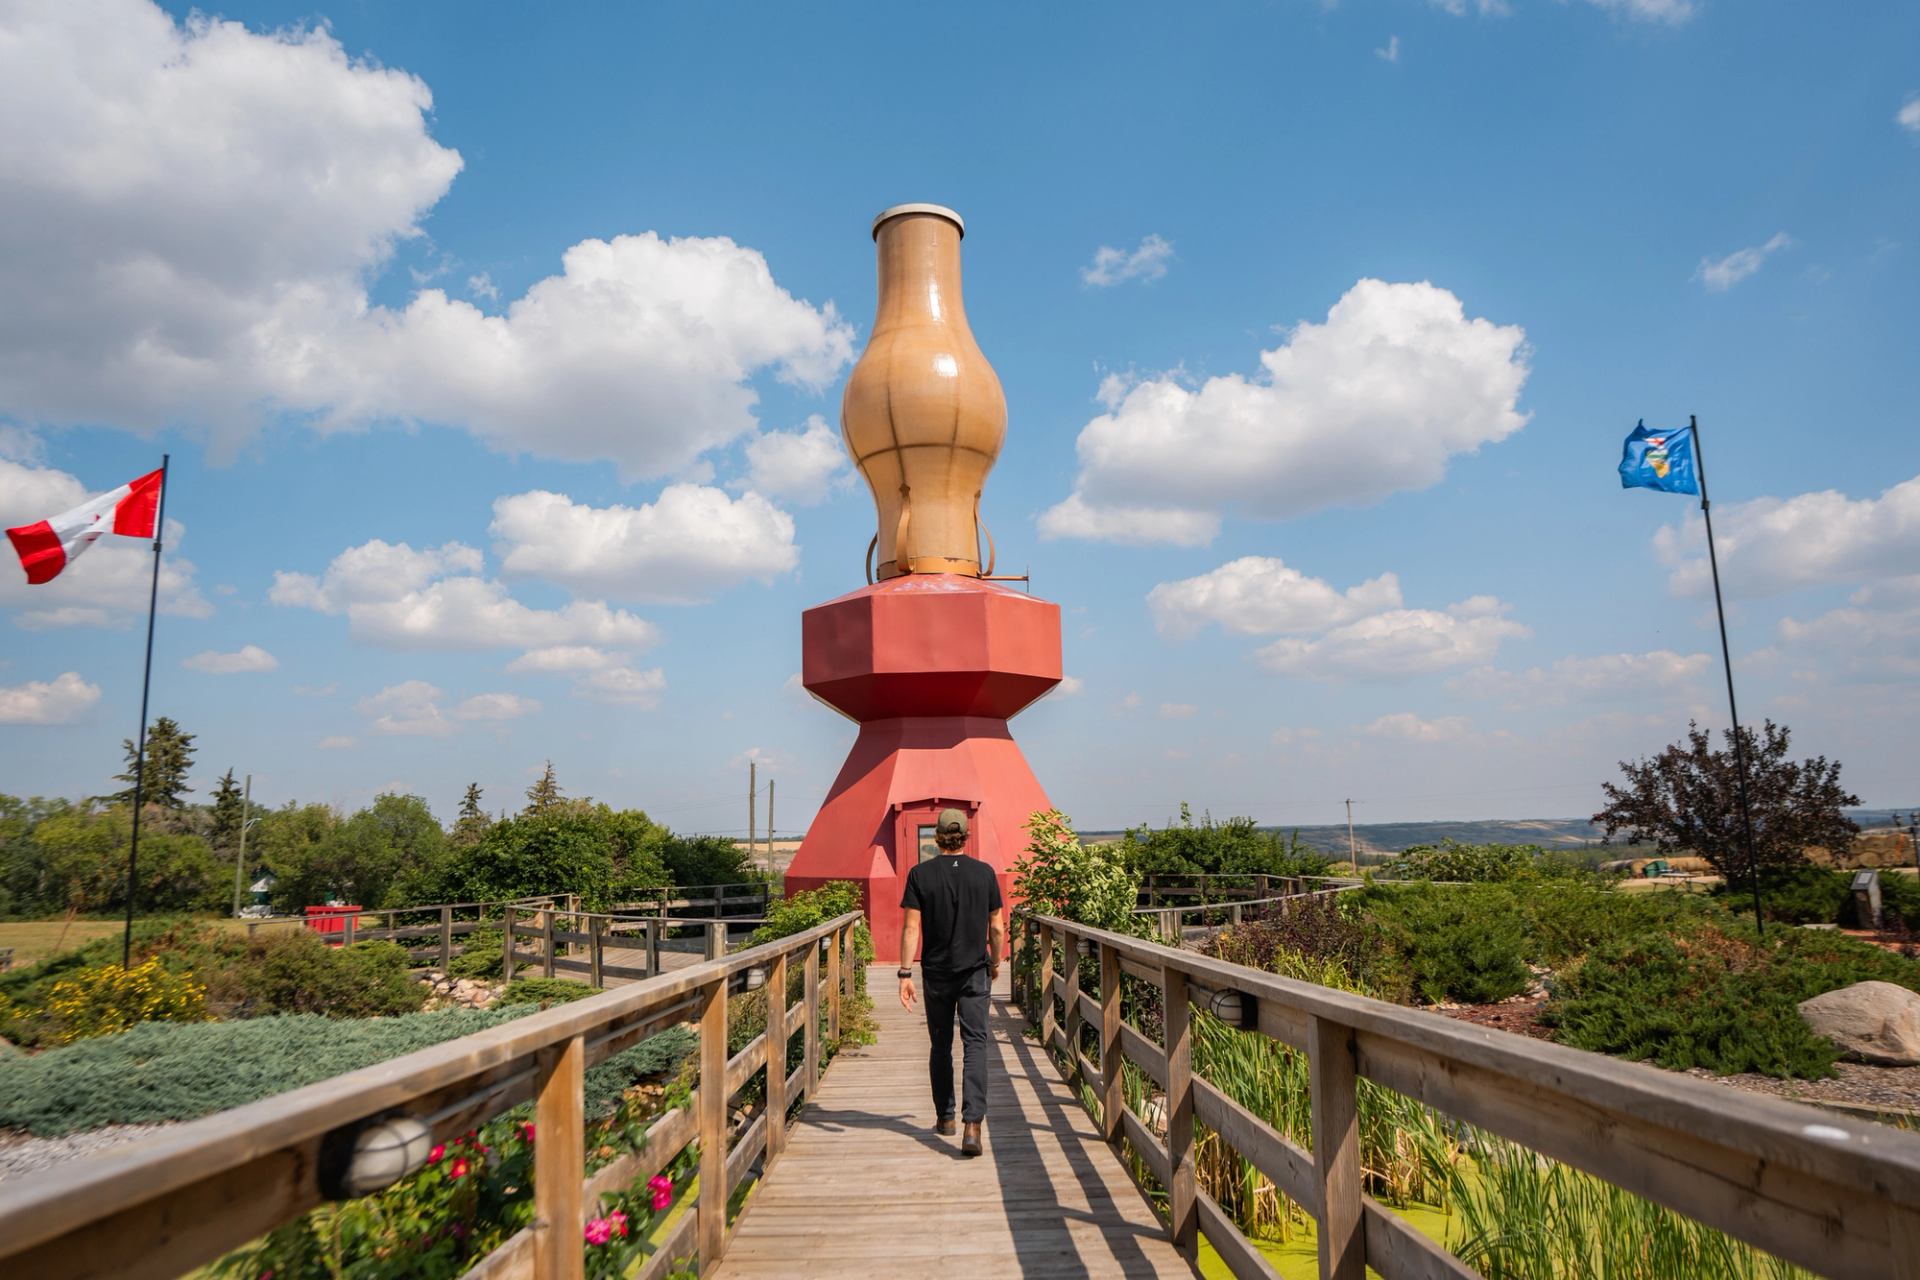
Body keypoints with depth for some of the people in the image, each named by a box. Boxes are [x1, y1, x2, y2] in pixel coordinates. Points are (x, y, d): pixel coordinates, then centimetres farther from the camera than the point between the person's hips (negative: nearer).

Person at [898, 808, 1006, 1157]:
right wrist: (995, 962, 17)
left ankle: (945, 1117, 28)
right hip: (975, 971, 0)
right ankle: (972, 1124, -15)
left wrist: (905, 974, -6)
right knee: (975, 1044, -2)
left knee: (940, 1045, 15)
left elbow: (911, 927, -9)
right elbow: (997, 927, 2)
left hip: (936, 973, 1)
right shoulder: (985, 873, -3)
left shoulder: (920, 874, -6)